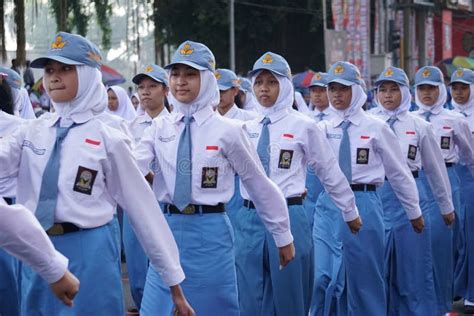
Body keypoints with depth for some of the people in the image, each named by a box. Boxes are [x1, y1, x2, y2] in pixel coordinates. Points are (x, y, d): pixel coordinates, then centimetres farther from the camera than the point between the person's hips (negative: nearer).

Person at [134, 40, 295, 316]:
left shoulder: (228, 130, -5)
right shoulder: (160, 128, 5)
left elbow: (260, 184, 2)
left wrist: (283, 236, 7)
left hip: (210, 233, -3)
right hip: (167, 229, 3)